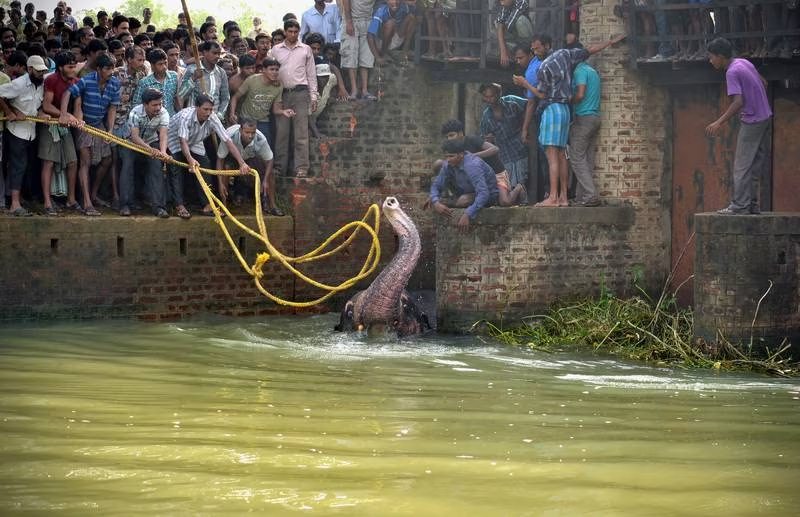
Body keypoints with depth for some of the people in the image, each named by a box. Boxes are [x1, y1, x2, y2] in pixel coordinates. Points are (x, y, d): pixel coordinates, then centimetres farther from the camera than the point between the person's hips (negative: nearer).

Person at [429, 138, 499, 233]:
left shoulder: (472, 165, -36)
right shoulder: (448, 164, -13)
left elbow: (483, 194, -43)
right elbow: (436, 185, -8)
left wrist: (467, 215, -51)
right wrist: (436, 203, -31)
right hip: (468, 191, 7)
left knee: (464, 200, -36)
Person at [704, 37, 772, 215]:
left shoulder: (732, 73, -18)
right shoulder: (744, 63, 9)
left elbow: (738, 102, -26)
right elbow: (764, 84, 20)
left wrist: (719, 123, -24)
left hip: (752, 123, -9)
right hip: (765, 118, 9)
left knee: (742, 165, -5)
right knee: (756, 164, 11)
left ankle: (740, 205, -6)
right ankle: (752, 204, 14)